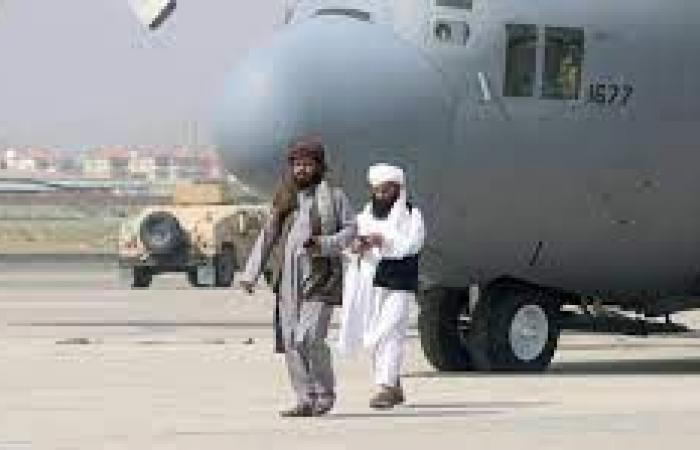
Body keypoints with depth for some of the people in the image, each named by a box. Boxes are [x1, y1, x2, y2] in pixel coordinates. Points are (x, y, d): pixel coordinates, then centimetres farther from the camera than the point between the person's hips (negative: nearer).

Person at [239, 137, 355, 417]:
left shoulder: (333, 196, 3)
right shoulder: (285, 197, 15)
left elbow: (350, 229, 3)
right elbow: (267, 236, 15)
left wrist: (324, 244, -14)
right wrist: (251, 274, 10)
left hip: (319, 276, -5)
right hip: (288, 277, 5)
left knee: (309, 338, -14)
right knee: (290, 341, 1)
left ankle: (325, 393, 6)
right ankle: (306, 401, 8)